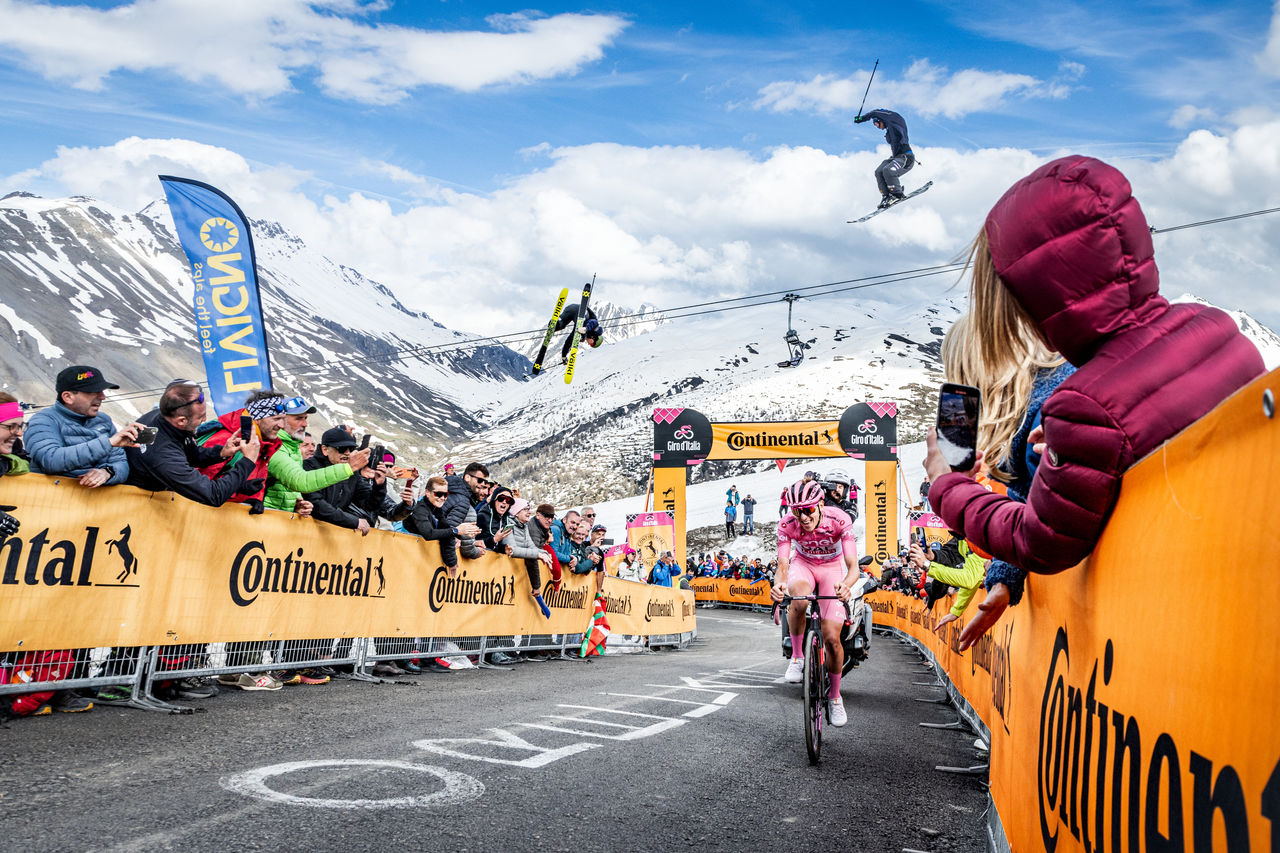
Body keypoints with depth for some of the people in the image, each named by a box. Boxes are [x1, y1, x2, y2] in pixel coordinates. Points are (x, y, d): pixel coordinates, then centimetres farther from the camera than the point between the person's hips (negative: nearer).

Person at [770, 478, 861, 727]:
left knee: (831, 637, -11)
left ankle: (835, 696, 14)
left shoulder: (839, 520, -30)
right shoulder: (787, 525, -26)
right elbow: (782, 565, -29)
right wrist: (778, 584, -53)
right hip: (802, 565, 1)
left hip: (832, 569, 0)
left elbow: (853, 566, -33)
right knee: (799, 600, -37)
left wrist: (846, 585, -56)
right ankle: (797, 656, -13)